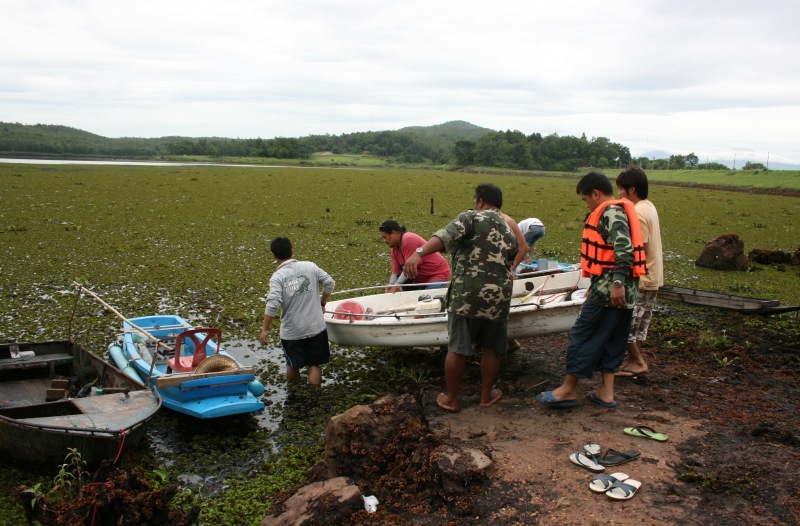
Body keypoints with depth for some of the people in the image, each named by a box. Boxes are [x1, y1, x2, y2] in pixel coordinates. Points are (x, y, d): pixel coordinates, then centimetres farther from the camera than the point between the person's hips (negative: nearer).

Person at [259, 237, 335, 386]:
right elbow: (329, 283, -2)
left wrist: (264, 330, -12)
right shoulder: (310, 266, -2)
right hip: (315, 327, 1)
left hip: (291, 331, -1)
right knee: (315, 365, 14)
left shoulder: (277, 276, -11)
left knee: (292, 366, 19)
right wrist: (322, 303, 14)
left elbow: (272, 304, -20)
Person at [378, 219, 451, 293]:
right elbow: (395, 271, 1)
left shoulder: (409, 240, -23)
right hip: (422, 278, 10)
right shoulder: (395, 248, 6)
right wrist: (391, 286, -17)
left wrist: (397, 285, -26)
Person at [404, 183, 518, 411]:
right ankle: (487, 395, 30)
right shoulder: (510, 233, 17)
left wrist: (419, 253, -33)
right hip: (498, 298, 5)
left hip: (466, 295, -4)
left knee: (457, 348, 6)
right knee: (491, 348, 18)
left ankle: (451, 399, 17)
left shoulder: (472, 217, -1)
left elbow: (446, 235, -20)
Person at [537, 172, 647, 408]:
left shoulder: (611, 211, -13)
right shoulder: (620, 211, 18)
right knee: (612, 340, 14)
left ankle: (568, 390, 6)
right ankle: (606, 391, 20)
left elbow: (624, 248, -26)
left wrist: (617, 283, -30)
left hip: (610, 289, -10)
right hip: (625, 291, 10)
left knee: (582, 336, -2)